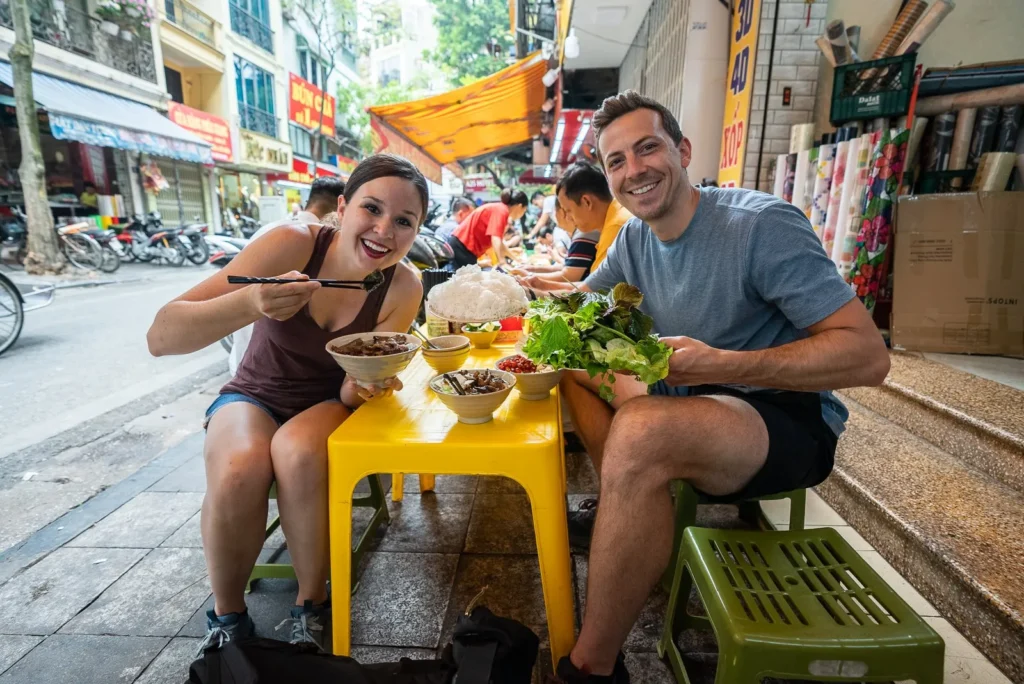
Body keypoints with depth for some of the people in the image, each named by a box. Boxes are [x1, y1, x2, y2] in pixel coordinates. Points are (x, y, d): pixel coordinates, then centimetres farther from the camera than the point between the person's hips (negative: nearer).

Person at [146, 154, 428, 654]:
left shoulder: (403, 287, -18)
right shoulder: (293, 244, -23)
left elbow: (353, 391, -13)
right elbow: (161, 337, -27)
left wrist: (367, 385, -36)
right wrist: (249, 303, -46)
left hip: (329, 404, 0)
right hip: (256, 395, 0)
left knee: (299, 453, -32)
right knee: (240, 469, -30)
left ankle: (312, 607, -7)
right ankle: (227, 617, -1)